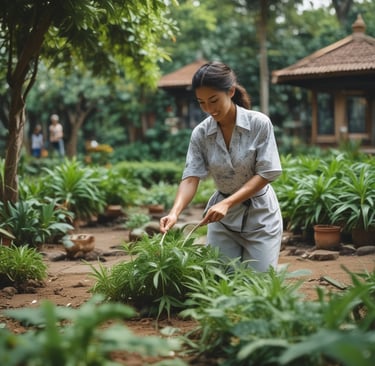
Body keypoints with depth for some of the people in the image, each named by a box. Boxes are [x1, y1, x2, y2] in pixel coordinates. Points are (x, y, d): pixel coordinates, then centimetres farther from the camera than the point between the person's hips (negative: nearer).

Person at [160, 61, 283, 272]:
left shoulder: (259, 123, -16)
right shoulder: (200, 134, -7)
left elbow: (266, 173, -18)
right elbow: (191, 176, -13)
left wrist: (227, 203, -28)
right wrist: (175, 212, -32)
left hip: (260, 216, -3)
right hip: (223, 218, 3)